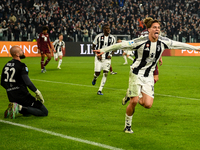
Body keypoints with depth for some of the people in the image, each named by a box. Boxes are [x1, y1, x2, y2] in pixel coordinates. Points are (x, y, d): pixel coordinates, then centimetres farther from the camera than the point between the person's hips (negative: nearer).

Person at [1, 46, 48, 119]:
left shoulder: (6, 65, 12)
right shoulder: (21, 66, -11)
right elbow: (27, 82, -22)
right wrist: (37, 92, -14)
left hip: (12, 98, 8)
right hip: (22, 95, -8)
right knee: (44, 112, -5)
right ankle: (21, 108, -19)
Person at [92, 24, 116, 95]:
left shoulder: (112, 38, 1)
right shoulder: (98, 37, -5)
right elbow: (93, 46, 4)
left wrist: (110, 54, -3)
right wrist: (97, 54, -9)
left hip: (107, 58, 2)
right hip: (99, 58, -2)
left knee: (105, 74, -7)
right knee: (97, 73, -6)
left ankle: (100, 90, 0)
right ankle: (95, 79, 33)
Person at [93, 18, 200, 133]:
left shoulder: (164, 41, -3)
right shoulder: (141, 41, -17)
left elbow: (179, 45, 11)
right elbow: (122, 45, -16)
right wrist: (104, 50, -19)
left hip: (149, 76, 4)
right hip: (136, 74, -4)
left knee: (148, 105, -9)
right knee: (134, 102, -11)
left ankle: (136, 95, 23)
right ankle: (128, 126, 11)